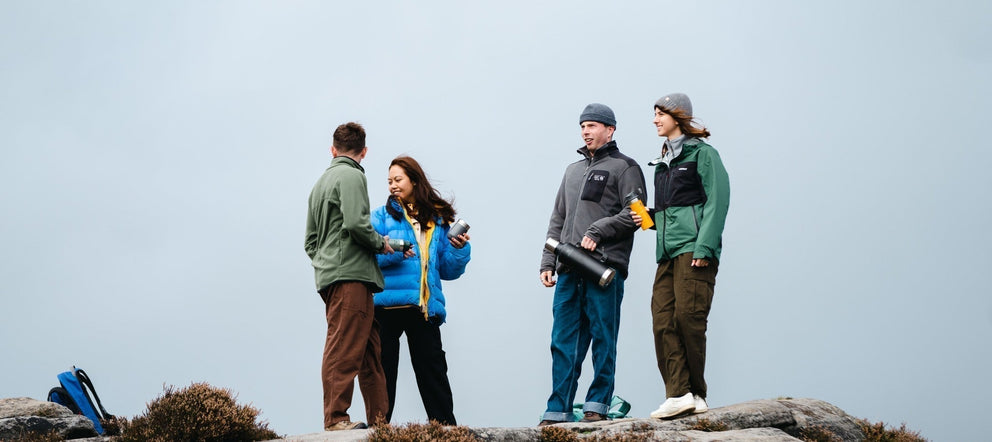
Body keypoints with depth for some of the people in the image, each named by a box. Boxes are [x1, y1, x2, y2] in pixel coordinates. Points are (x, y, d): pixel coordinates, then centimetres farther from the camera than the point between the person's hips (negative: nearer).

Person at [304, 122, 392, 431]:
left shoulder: (321, 182, 25)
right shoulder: (352, 176, -3)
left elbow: (310, 242, 25)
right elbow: (355, 223, -18)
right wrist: (381, 243, -3)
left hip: (329, 276, 9)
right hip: (350, 275, -9)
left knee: (369, 349, 8)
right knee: (344, 350, -12)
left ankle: (379, 419, 5)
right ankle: (336, 419, -16)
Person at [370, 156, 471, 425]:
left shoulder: (438, 221, 13)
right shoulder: (382, 216, 8)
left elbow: (448, 271, 14)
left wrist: (459, 249, -3)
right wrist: (391, 252, -20)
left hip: (425, 307, 2)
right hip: (388, 303, -1)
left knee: (433, 370, 2)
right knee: (383, 368, 2)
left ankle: (446, 428, 5)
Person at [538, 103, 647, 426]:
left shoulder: (624, 167, 5)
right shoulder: (572, 171, 25)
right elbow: (557, 220, 24)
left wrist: (597, 231, -15)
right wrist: (548, 262, 15)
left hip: (605, 268, -6)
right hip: (569, 270, 6)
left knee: (602, 338, -3)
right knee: (563, 342, 3)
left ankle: (597, 405, 2)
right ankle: (557, 411, 3)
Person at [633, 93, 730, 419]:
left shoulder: (702, 153, -1)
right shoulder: (663, 162, 22)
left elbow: (717, 202, -9)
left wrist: (704, 248, -17)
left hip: (695, 249, -8)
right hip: (668, 251, 8)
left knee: (688, 318, -9)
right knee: (663, 322, -5)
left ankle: (695, 394, 0)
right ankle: (678, 393, -10)